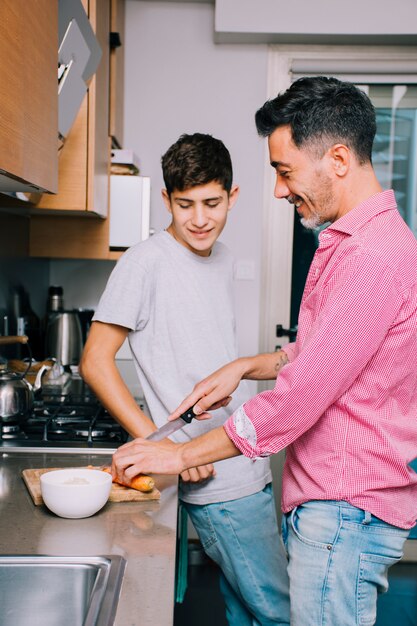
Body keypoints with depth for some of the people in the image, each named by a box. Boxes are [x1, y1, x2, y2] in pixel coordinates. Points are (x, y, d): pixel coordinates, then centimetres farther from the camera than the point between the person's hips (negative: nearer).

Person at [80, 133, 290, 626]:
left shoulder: (221, 257, 10)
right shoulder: (146, 262, -13)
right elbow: (95, 362, -14)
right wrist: (159, 444, -20)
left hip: (248, 465, 8)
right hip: (215, 477, -8)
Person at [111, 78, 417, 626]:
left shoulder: (373, 257, -23)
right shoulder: (348, 241, 13)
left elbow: (300, 397, -24)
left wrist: (182, 455, -14)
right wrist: (245, 367, 9)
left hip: (346, 512, -9)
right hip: (326, 502, 9)